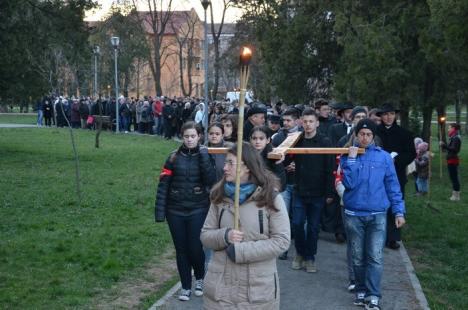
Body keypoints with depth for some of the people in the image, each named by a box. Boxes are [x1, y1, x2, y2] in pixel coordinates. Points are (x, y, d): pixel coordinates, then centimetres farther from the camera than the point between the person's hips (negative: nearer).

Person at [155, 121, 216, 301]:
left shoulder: (205, 156, -1)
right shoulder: (174, 157, 0)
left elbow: (211, 180, -15)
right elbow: (163, 184, -2)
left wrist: (203, 155, -18)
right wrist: (160, 211, -7)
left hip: (198, 210, -1)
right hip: (175, 211, 1)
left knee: (195, 248, -4)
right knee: (181, 249, 7)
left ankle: (199, 279, 25)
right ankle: (186, 287, 22)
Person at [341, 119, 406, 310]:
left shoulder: (384, 157, 2)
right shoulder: (347, 156, 1)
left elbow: (392, 185, 4)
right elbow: (349, 183, -12)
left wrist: (398, 211, 0)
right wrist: (352, 159, -16)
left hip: (377, 215, -1)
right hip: (353, 215, 1)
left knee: (375, 258, -7)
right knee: (358, 257, 10)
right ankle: (361, 291, 23)